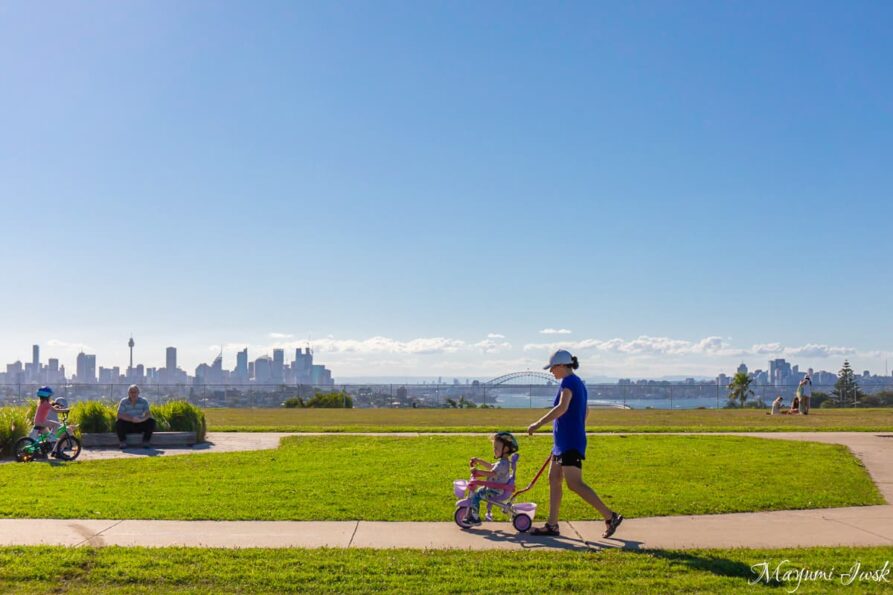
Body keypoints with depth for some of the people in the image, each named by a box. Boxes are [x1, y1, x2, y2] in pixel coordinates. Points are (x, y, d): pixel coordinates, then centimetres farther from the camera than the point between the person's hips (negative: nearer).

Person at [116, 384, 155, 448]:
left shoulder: (143, 401, -8)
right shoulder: (124, 401, -10)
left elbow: (148, 414, -18)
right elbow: (119, 415, -21)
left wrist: (141, 419, -40)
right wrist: (131, 419, -36)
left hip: (140, 425, 1)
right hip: (127, 425, -1)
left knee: (151, 422, -24)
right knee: (119, 422, -30)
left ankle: (145, 442, -5)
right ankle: (122, 442, -5)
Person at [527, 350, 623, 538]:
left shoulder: (569, 381, -14)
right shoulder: (578, 383, 16)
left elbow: (562, 408, -30)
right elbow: (585, 412, 26)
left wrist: (538, 424, -30)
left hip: (570, 443, -10)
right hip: (563, 441, 10)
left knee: (574, 484, -10)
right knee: (554, 480, 11)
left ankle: (611, 517, -6)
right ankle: (552, 525, 15)